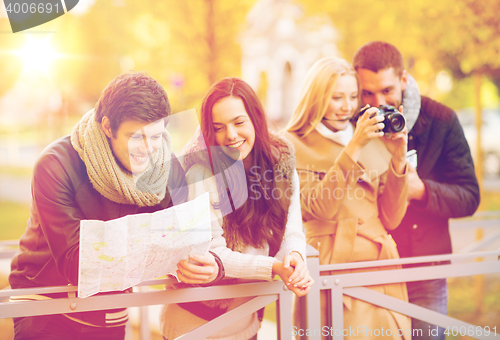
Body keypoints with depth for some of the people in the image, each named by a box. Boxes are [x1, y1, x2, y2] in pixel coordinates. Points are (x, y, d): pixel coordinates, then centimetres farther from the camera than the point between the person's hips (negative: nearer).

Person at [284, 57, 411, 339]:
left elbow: (391, 219, 8)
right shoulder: (293, 145, 1)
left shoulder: (371, 144, 14)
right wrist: (353, 147, -16)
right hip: (331, 271, -4)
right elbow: (319, 208, -14)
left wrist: (397, 157, -2)